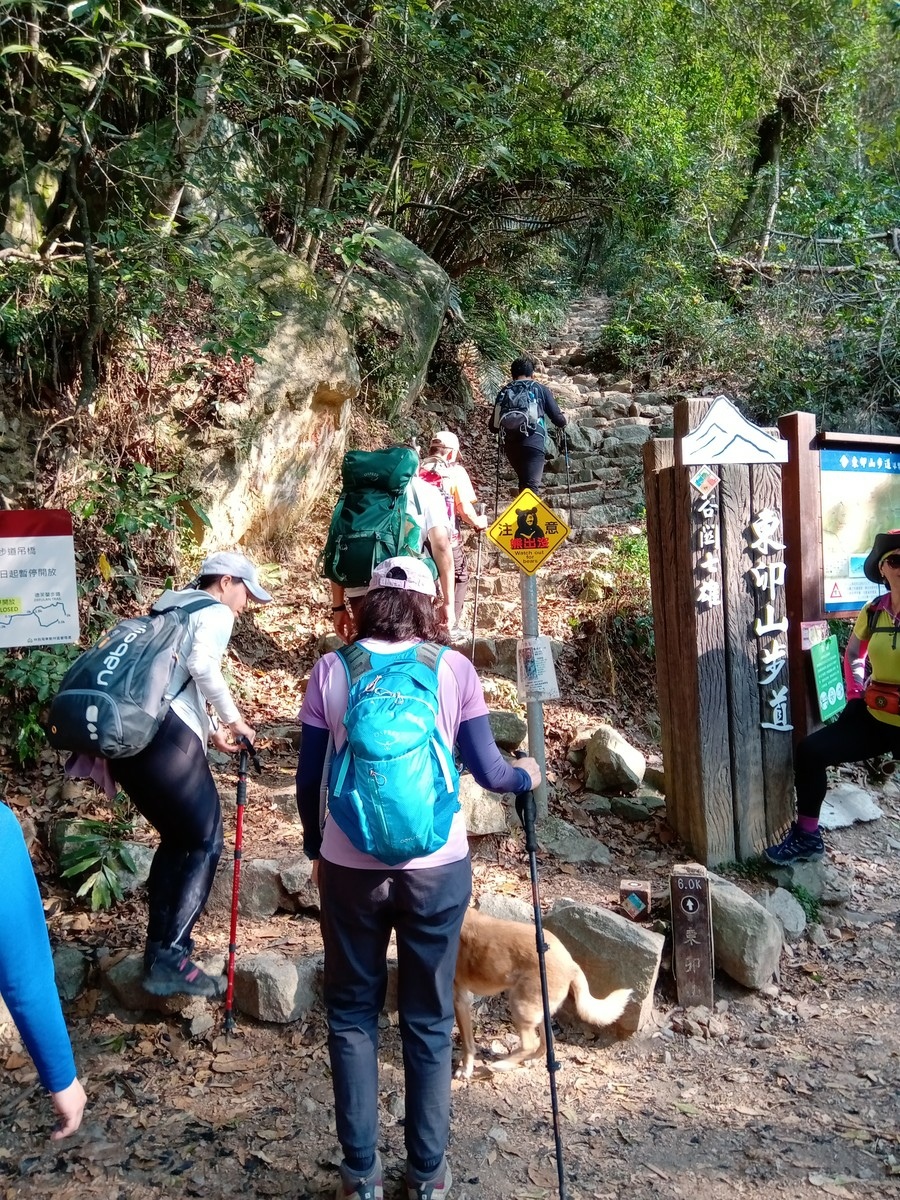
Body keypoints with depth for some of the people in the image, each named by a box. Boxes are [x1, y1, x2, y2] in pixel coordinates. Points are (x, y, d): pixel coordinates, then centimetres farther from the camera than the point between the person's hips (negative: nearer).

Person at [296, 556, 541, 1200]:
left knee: (352, 1014, 18)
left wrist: (315, 848, 17)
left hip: (350, 865, 0)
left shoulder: (331, 670, -1)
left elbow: (309, 779, 2)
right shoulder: (454, 668, -3)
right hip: (436, 865, 0)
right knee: (429, 1020, 15)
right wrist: (527, 775, 17)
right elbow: (487, 770, -4)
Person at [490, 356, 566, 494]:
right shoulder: (541, 389, 10)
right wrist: (563, 424, 32)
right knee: (531, 486, -10)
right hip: (533, 442, -4)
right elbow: (558, 419, 9)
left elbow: (493, 427, 16)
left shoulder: (504, 391, 16)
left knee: (523, 482, 23)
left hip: (511, 445, 4)